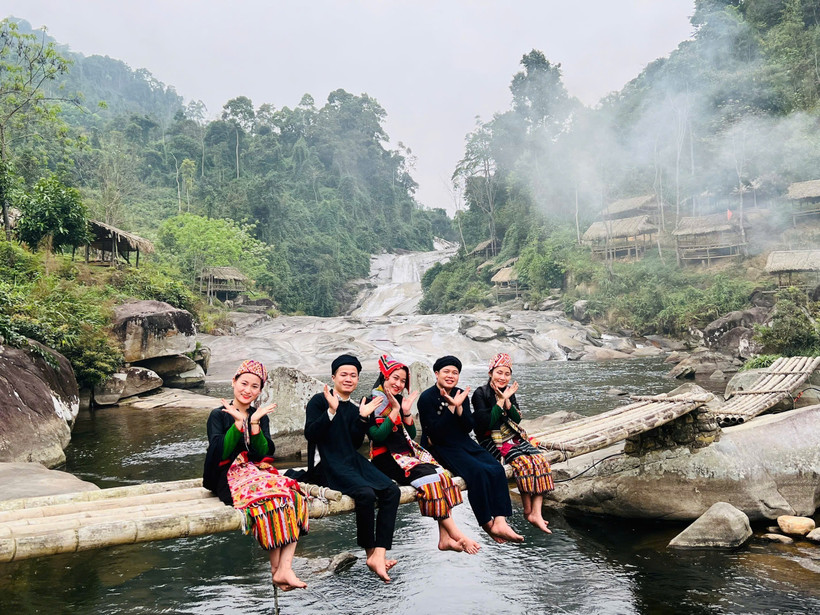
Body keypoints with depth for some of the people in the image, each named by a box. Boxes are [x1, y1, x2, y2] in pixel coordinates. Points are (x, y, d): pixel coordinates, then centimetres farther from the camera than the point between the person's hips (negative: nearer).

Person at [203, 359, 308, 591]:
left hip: (259, 473, 4)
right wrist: (238, 422, -14)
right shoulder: (218, 415, 7)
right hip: (230, 477, -4)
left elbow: (262, 454, 1)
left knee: (291, 493, -28)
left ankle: (285, 569, -33)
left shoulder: (261, 417, 17)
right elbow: (221, 454, -8)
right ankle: (276, 568, -26)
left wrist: (254, 423, -10)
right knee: (267, 495, -35)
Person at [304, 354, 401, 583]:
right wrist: (331, 410, -20)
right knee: (366, 493, -30)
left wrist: (363, 418, -2)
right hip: (327, 464, -7)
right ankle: (370, 552, -10)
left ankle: (379, 555, -22)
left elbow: (355, 443, 10)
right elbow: (310, 434, -11)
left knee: (392, 491, -16)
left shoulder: (355, 408, 16)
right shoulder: (319, 400, 1)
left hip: (353, 460, 7)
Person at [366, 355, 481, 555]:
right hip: (387, 458, -7)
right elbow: (378, 437, -17)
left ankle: (445, 537, -21)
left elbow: (411, 435, 13)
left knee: (441, 473, -17)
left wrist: (406, 412, -1)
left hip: (407, 452, 7)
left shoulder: (399, 400, 14)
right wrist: (395, 410, -18)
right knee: (429, 477, -26)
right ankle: (457, 535, -21)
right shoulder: (375, 401, -6)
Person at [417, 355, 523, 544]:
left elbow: (468, 428, 3)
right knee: (478, 471, -29)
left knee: (497, 470, -18)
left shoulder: (461, 395, 9)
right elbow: (435, 432, -17)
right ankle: (487, 523, -15)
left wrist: (459, 407, -15)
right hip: (441, 448, -6)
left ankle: (500, 523, -24)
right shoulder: (427, 398, -8)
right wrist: (451, 407, -23)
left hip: (464, 443, 7)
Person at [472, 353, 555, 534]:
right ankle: (527, 510, -8)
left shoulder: (509, 391, 12)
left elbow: (517, 419, 5)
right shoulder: (481, 393, -6)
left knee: (540, 461, -17)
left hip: (514, 438, 6)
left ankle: (536, 513, -18)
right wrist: (501, 400, -16)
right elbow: (487, 423, -15)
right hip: (492, 442, -6)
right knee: (524, 463, -27)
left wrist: (507, 401, -11)